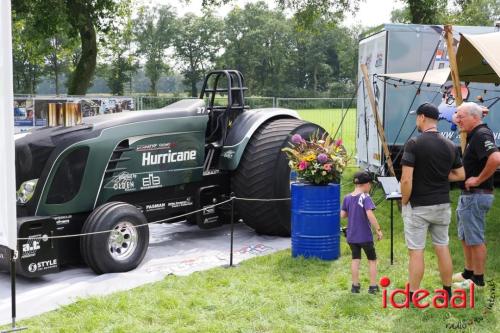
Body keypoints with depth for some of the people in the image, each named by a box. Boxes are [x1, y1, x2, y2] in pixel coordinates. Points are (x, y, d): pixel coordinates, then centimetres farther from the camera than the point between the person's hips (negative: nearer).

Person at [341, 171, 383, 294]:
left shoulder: (347, 198, 0)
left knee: (355, 259, 15)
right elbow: (370, 215, -26)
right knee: (372, 260, 12)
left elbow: (343, 215, 6)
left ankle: (355, 285, 17)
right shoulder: (365, 197, -15)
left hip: (351, 236, 4)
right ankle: (373, 286, 15)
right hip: (365, 236, -4)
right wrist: (378, 229, -19)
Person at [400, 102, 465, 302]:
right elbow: (460, 175, 11)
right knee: (442, 249, 15)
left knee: (416, 251, 1)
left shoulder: (414, 144, -16)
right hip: (442, 205, 5)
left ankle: (413, 297, 8)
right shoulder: (450, 146, 2)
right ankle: (447, 292, 24)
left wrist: (404, 202, -6)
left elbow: (406, 180, -19)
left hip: (418, 207, -5)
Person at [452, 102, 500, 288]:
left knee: (475, 239, -1)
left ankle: (478, 279, 10)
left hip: (476, 195, -11)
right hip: (468, 195, 11)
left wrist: (479, 179, -26)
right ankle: (468, 273, 32)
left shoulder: (481, 134, -19)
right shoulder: (474, 135, 11)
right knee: (465, 236, 20)